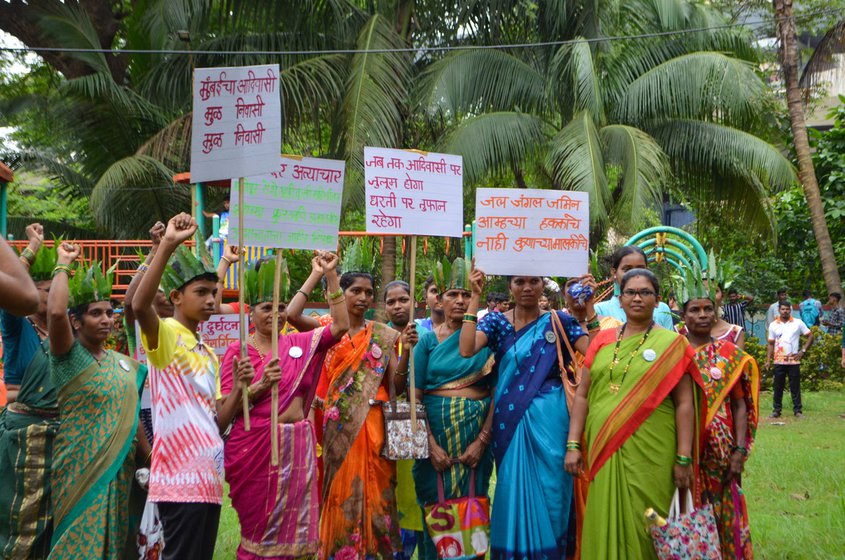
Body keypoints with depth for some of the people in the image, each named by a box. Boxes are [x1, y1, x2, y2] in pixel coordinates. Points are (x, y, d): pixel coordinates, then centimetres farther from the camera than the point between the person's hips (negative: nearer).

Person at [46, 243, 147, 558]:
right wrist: (63, 264, -15)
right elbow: (55, 312, -26)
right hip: (80, 470, -6)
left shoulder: (124, 363, 12)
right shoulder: (68, 356, -7)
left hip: (118, 470, 6)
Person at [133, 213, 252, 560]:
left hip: (208, 476, 9)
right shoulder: (165, 334, -5)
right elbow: (139, 306, -29)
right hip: (180, 476, -9)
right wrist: (168, 245, -33)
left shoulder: (209, 355, 19)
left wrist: (239, 388, 0)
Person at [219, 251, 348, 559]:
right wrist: (259, 387, -19)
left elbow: (340, 325, 2)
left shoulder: (300, 344, 10)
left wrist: (330, 275, -2)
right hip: (254, 445, -3)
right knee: (258, 529, 4)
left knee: (293, 526, 5)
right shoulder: (238, 351, -1)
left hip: (297, 445, 3)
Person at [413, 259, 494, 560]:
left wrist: (482, 440, -13)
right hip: (435, 431, 0)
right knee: (436, 506, 4)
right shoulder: (428, 341, 5)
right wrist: (431, 445, -13)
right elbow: (414, 397, -2)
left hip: (477, 432, 0)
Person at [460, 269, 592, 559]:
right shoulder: (496, 321, 5)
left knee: (550, 488, 1)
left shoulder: (558, 321, 3)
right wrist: (475, 298, -13)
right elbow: (466, 350, -14)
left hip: (549, 419, -1)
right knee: (513, 488, 4)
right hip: (510, 419, 1)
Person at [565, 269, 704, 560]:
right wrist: (573, 445, 3)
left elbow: (684, 403, -3)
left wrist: (684, 459, -8)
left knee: (644, 529, 0)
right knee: (606, 527, 7)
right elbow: (582, 395, 11)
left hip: (650, 455, -3)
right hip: (603, 451, 3)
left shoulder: (672, 343, 1)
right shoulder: (603, 340, 11)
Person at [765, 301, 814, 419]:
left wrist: (803, 351, -5)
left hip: (794, 361, -2)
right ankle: (776, 410, 11)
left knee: (795, 387, 2)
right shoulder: (773, 325, 7)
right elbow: (771, 344, 9)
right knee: (777, 387, 4)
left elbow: (810, 336, 4)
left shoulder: (798, 323, 2)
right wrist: (768, 360, 2)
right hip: (778, 361, 2)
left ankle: (798, 411, 8)